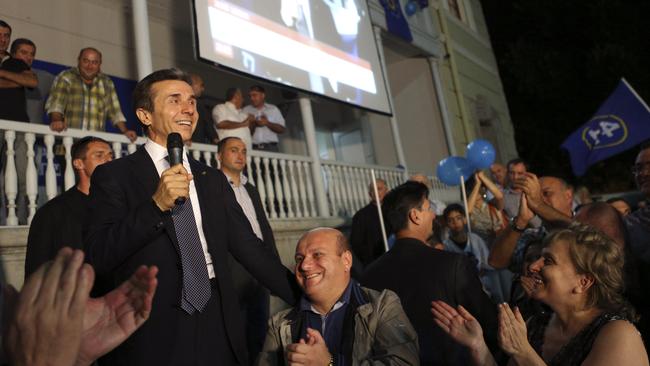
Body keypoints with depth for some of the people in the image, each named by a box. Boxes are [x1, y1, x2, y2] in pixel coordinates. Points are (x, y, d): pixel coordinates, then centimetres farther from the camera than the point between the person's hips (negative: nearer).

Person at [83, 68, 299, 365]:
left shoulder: (214, 180, 10)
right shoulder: (113, 176, -2)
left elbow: (248, 248, 9)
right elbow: (95, 257, -9)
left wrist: (307, 299, 3)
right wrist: (156, 204, -20)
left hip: (219, 329, 4)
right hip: (150, 339, -4)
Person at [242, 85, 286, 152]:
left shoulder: (273, 109, 14)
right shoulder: (246, 110, 13)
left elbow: (281, 129, 8)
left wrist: (267, 123, -7)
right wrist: (254, 125, -11)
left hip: (270, 147, 0)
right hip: (252, 148, 0)